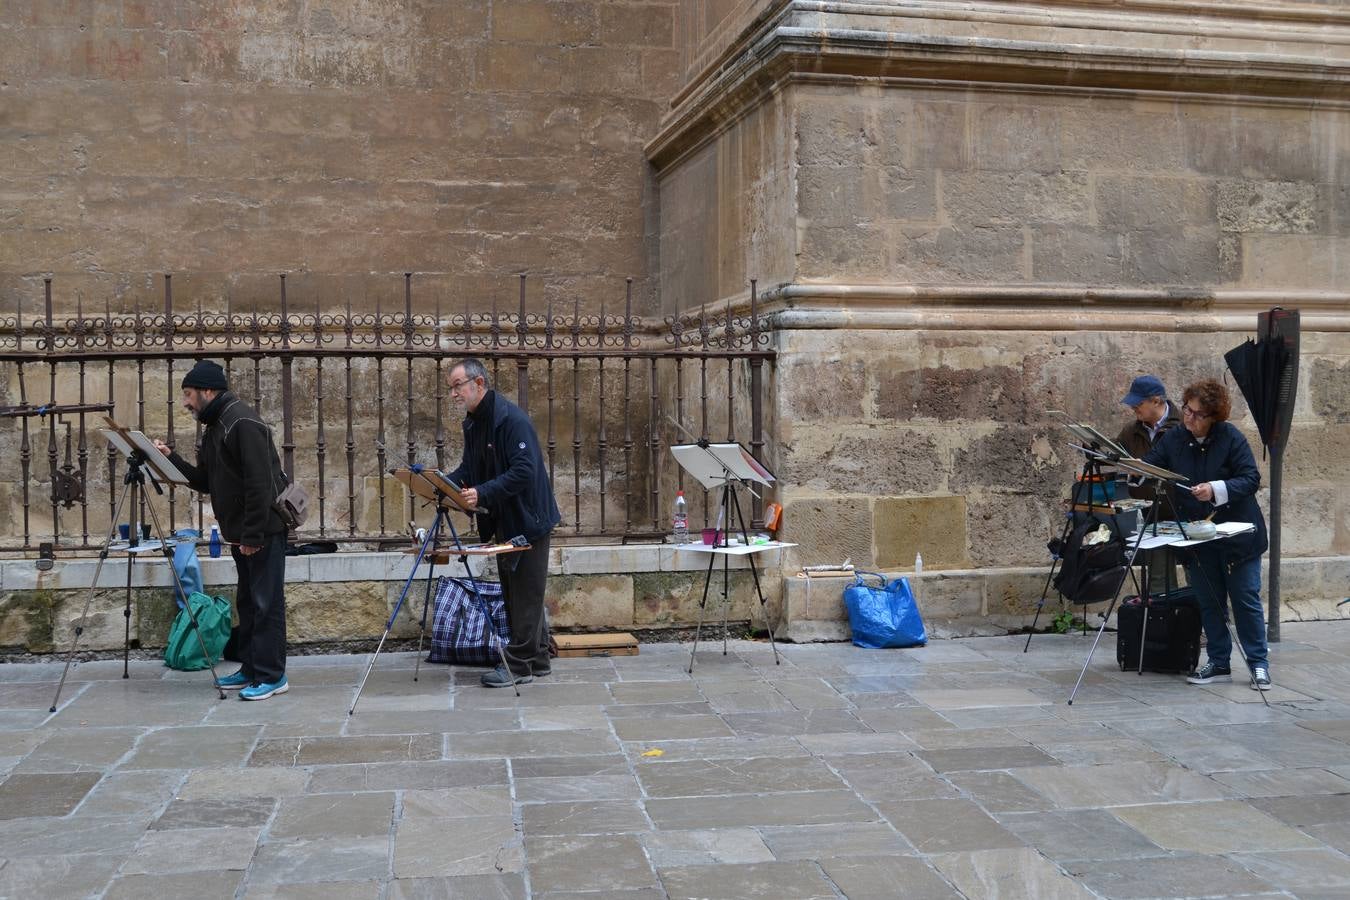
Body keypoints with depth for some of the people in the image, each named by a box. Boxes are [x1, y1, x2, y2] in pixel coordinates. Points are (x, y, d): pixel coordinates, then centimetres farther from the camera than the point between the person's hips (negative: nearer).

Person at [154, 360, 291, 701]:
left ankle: (271, 676, -2)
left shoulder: (241, 421, -15)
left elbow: (259, 482, -21)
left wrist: (253, 535, -22)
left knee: (266, 602, -6)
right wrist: (171, 458, 7)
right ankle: (251, 670, 23)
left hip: (264, 529, -10)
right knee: (248, 601, 14)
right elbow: (205, 481, 19)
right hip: (241, 532, 10)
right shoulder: (214, 427, 17)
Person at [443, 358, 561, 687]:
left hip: (528, 520, -10)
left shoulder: (512, 419, -20)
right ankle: (537, 660, 24)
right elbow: (468, 469, 14)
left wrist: (483, 493, -34)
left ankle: (519, 665, 3)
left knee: (526, 595, -3)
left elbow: (524, 470, -28)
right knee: (515, 594, 14)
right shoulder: (472, 423, 9)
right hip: (503, 522, 10)